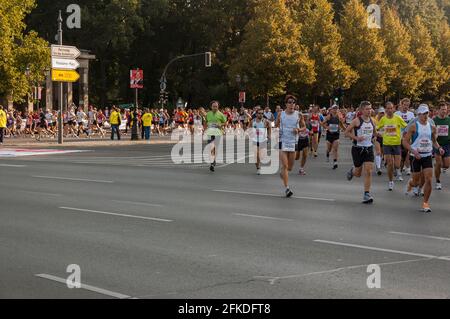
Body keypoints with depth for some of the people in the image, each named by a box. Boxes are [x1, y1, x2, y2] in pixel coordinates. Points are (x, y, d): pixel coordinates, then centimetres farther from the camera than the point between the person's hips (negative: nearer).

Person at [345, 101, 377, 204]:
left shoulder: (372, 121, 6)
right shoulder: (357, 121, -9)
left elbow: (375, 132, 26)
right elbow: (347, 132, -7)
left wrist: (374, 138, 8)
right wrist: (356, 137, -19)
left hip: (369, 148, 3)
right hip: (358, 148, -3)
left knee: (368, 171, -9)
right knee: (358, 173, 8)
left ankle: (367, 194, -5)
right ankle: (352, 171, 46)